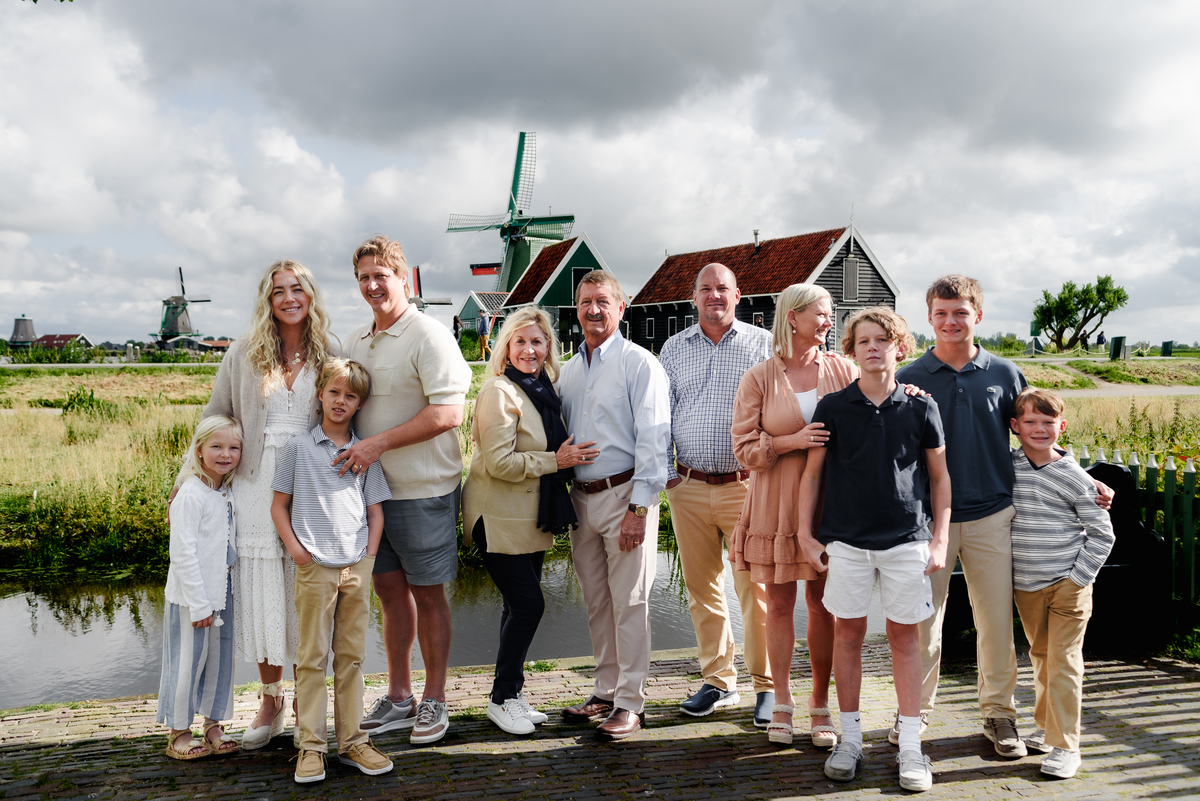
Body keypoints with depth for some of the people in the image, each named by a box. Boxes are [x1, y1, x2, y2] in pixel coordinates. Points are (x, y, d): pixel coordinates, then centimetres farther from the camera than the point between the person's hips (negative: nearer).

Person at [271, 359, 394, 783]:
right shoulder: (298, 447, 4)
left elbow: (375, 510, 12)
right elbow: (279, 505, 6)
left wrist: (368, 557, 2)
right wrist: (296, 549, -5)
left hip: (357, 567, 2)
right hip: (315, 567, -2)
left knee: (351, 656, 9)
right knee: (312, 657, 2)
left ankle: (352, 740, 17)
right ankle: (311, 745, 11)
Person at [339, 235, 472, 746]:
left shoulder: (428, 336, -11)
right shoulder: (355, 342, 13)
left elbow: (448, 413, -19)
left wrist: (379, 444, -21)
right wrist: (353, 455, 5)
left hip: (422, 488, -7)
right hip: (371, 487, 7)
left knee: (426, 593, 4)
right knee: (390, 588, 13)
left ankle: (434, 700, 18)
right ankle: (398, 698, 25)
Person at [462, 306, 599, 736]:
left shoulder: (543, 389, 12)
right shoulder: (500, 392, -15)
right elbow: (499, 462, -21)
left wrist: (568, 455, 7)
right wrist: (556, 461, -18)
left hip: (532, 518, 8)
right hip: (500, 519, -8)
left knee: (521, 605, 12)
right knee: (528, 603, -7)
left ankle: (512, 693, 24)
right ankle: (501, 699, 9)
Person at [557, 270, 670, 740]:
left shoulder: (639, 364, -6)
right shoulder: (568, 371, 15)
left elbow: (653, 439, -12)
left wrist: (638, 507, -18)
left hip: (624, 494, -6)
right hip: (581, 497, 6)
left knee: (629, 603, -2)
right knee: (596, 602, 12)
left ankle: (630, 703, 7)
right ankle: (606, 692, 24)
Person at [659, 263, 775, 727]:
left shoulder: (762, 345, 3)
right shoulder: (674, 349, 11)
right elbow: (661, 413, 11)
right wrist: (666, 472, 2)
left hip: (745, 485, -3)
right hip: (688, 487, 3)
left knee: (755, 588, -2)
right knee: (701, 588, 10)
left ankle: (767, 685, 12)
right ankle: (718, 681, 23)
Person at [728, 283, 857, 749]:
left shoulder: (843, 371, 7)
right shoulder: (759, 378, 0)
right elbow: (745, 447, -4)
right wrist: (793, 441, -17)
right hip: (777, 505, -1)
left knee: (823, 602, 5)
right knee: (779, 603, 6)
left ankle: (820, 705, 18)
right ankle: (782, 703, 20)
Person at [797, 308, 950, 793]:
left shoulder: (920, 408, 0)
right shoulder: (832, 408, 0)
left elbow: (940, 476, 7)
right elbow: (812, 472, 6)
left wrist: (940, 539, 3)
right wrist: (805, 534, 2)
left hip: (906, 539, 0)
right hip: (845, 539, 1)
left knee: (904, 636, 6)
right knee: (848, 632, 7)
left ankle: (911, 747, 15)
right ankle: (850, 739, 20)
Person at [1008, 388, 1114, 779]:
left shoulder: (1075, 478, -7)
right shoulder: (1005, 467, 0)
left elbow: (1102, 534, -2)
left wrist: (1078, 578, -7)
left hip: (1067, 585, -3)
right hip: (1025, 585, 3)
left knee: (1063, 661, -3)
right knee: (1041, 656, 16)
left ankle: (1064, 745, 3)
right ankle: (1046, 725, 32)